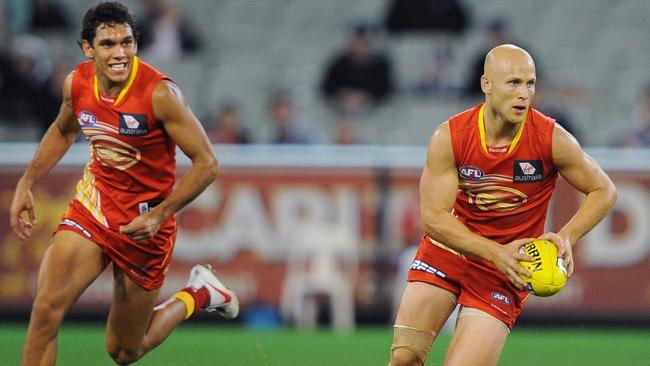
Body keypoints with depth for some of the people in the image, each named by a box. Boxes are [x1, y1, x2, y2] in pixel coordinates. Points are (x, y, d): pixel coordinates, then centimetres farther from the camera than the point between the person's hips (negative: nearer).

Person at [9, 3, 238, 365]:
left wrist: (159, 215, -25)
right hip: (92, 208, 4)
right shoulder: (77, 83, -6)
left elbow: (207, 163, -17)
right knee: (46, 308, -20)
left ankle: (197, 294, 34)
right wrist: (27, 183, 9)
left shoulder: (160, 93, -22)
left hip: (143, 224, -4)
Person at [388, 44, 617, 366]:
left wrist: (566, 237, -21)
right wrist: (496, 252, -30)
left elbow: (604, 191, -3)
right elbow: (433, 218, -17)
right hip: (447, 250, 1)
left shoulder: (552, 140, -15)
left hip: (505, 269, -1)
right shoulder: (449, 137, -15)